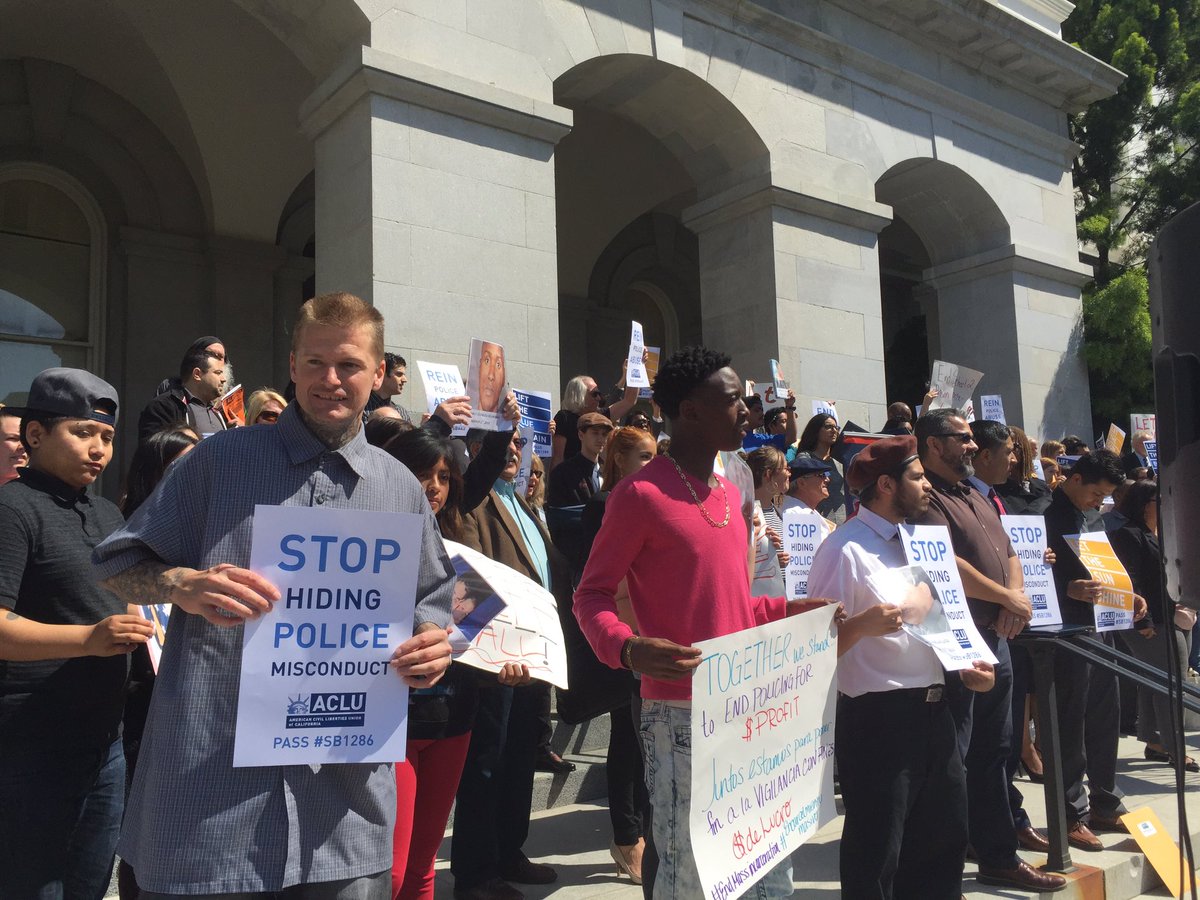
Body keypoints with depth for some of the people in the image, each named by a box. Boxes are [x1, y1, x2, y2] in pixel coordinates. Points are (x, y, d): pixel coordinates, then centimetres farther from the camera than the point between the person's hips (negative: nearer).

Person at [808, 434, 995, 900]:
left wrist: (964, 667, 8)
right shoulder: (845, 549, -14)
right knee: (876, 856, 2)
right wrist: (861, 625, -35)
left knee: (944, 838, 21)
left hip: (933, 711, 9)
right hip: (879, 717, -9)